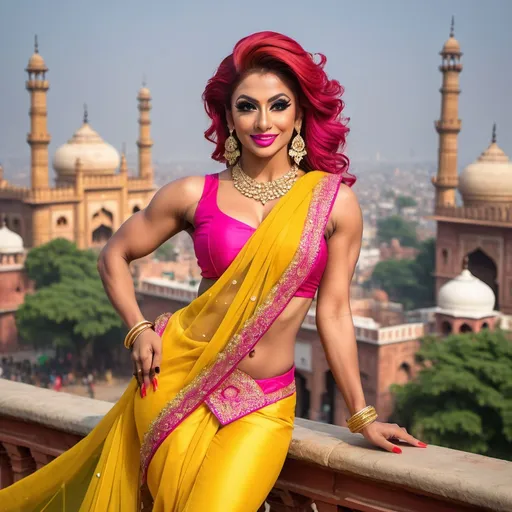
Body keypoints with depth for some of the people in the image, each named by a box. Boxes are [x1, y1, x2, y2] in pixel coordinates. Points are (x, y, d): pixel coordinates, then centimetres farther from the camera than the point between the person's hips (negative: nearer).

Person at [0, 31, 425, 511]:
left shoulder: (334, 201, -2)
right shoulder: (195, 195, 0)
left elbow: (333, 313, 3)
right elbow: (114, 256, 13)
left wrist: (362, 416, 5)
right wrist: (139, 331, -1)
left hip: (263, 403, 0)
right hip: (179, 377, 0)